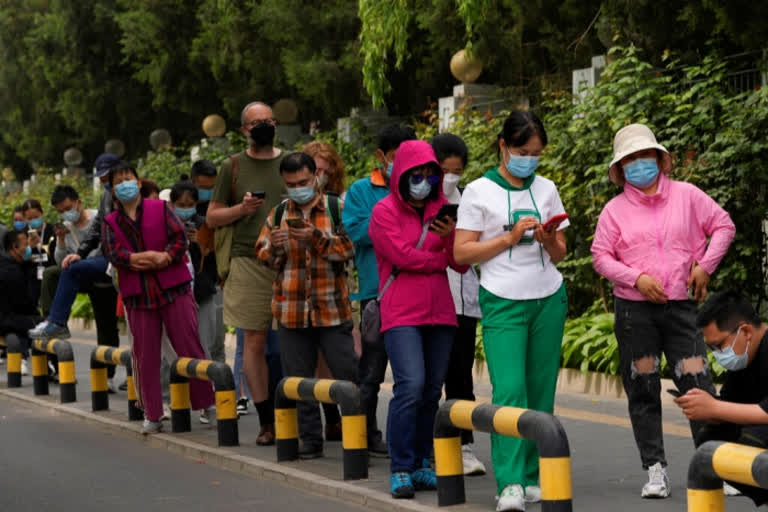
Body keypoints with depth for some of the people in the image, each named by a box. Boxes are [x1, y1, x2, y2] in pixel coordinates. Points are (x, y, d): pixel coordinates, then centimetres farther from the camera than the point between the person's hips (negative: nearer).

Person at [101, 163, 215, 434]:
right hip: (137, 294, 1)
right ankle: (152, 415, 8)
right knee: (145, 355, 2)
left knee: (190, 348, 0)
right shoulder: (110, 223, 9)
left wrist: (166, 257, -21)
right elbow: (112, 253, -6)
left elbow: (180, 237, -3)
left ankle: (207, 403, 9)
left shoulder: (160, 208, 6)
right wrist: (142, 258, -20)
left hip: (173, 288, -1)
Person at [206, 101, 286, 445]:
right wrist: (241, 209, -6)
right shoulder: (232, 167, 9)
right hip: (249, 264, -1)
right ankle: (266, 422, 3)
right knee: (254, 342, -3)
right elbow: (212, 217, 12)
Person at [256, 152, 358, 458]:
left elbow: (351, 247, -9)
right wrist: (274, 246, -9)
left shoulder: (336, 208, 2)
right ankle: (310, 439, 14)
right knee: (298, 378, 6)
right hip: (291, 309, 4)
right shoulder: (278, 214, 12)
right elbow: (262, 255, 13)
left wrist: (316, 237, -22)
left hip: (332, 308, -3)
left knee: (348, 374, -4)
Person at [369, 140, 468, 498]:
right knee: (411, 386, -17)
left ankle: (421, 465, 13)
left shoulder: (441, 210, 13)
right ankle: (400, 470, -11)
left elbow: (461, 264, 6)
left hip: (440, 313, 5)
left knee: (432, 391, 4)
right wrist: (441, 258, 1)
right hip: (401, 314, -5)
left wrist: (450, 236, -13)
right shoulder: (385, 211, 0)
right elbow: (402, 255, -11)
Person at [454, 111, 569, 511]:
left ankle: (532, 479, 7)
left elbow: (560, 254, 16)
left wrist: (548, 240, -7)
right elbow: (462, 253, -3)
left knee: (540, 392, 1)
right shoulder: (479, 192, 0)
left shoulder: (546, 189, 11)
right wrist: (510, 237, -12)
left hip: (548, 299, 4)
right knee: (509, 391, -15)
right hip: (503, 302, -4)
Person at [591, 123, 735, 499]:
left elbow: (723, 225, 10)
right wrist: (637, 278, -12)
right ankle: (655, 469, 11)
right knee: (643, 391, 3)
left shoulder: (686, 196, 5)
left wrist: (705, 265, -2)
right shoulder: (615, 209, 3)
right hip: (634, 309, 1)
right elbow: (601, 257, 2)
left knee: (697, 385, -8)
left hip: (681, 306, 0)